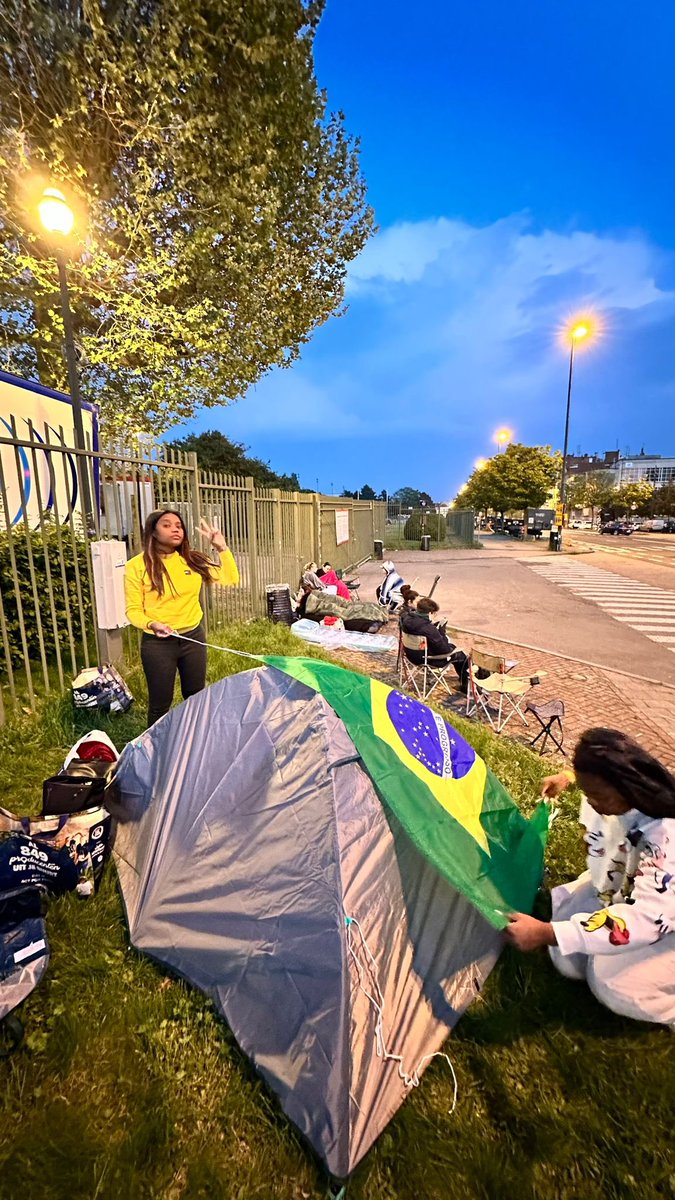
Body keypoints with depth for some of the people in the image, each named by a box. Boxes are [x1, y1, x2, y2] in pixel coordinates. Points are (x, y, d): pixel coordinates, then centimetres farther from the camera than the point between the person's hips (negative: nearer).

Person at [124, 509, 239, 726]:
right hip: (157, 643, -4)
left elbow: (231, 579, 0)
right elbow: (133, 610, -8)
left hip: (193, 637, 4)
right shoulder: (137, 566, -9)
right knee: (160, 704, 9)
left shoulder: (192, 560, 2)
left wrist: (221, 547, -5)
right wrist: (152, 624, -27)